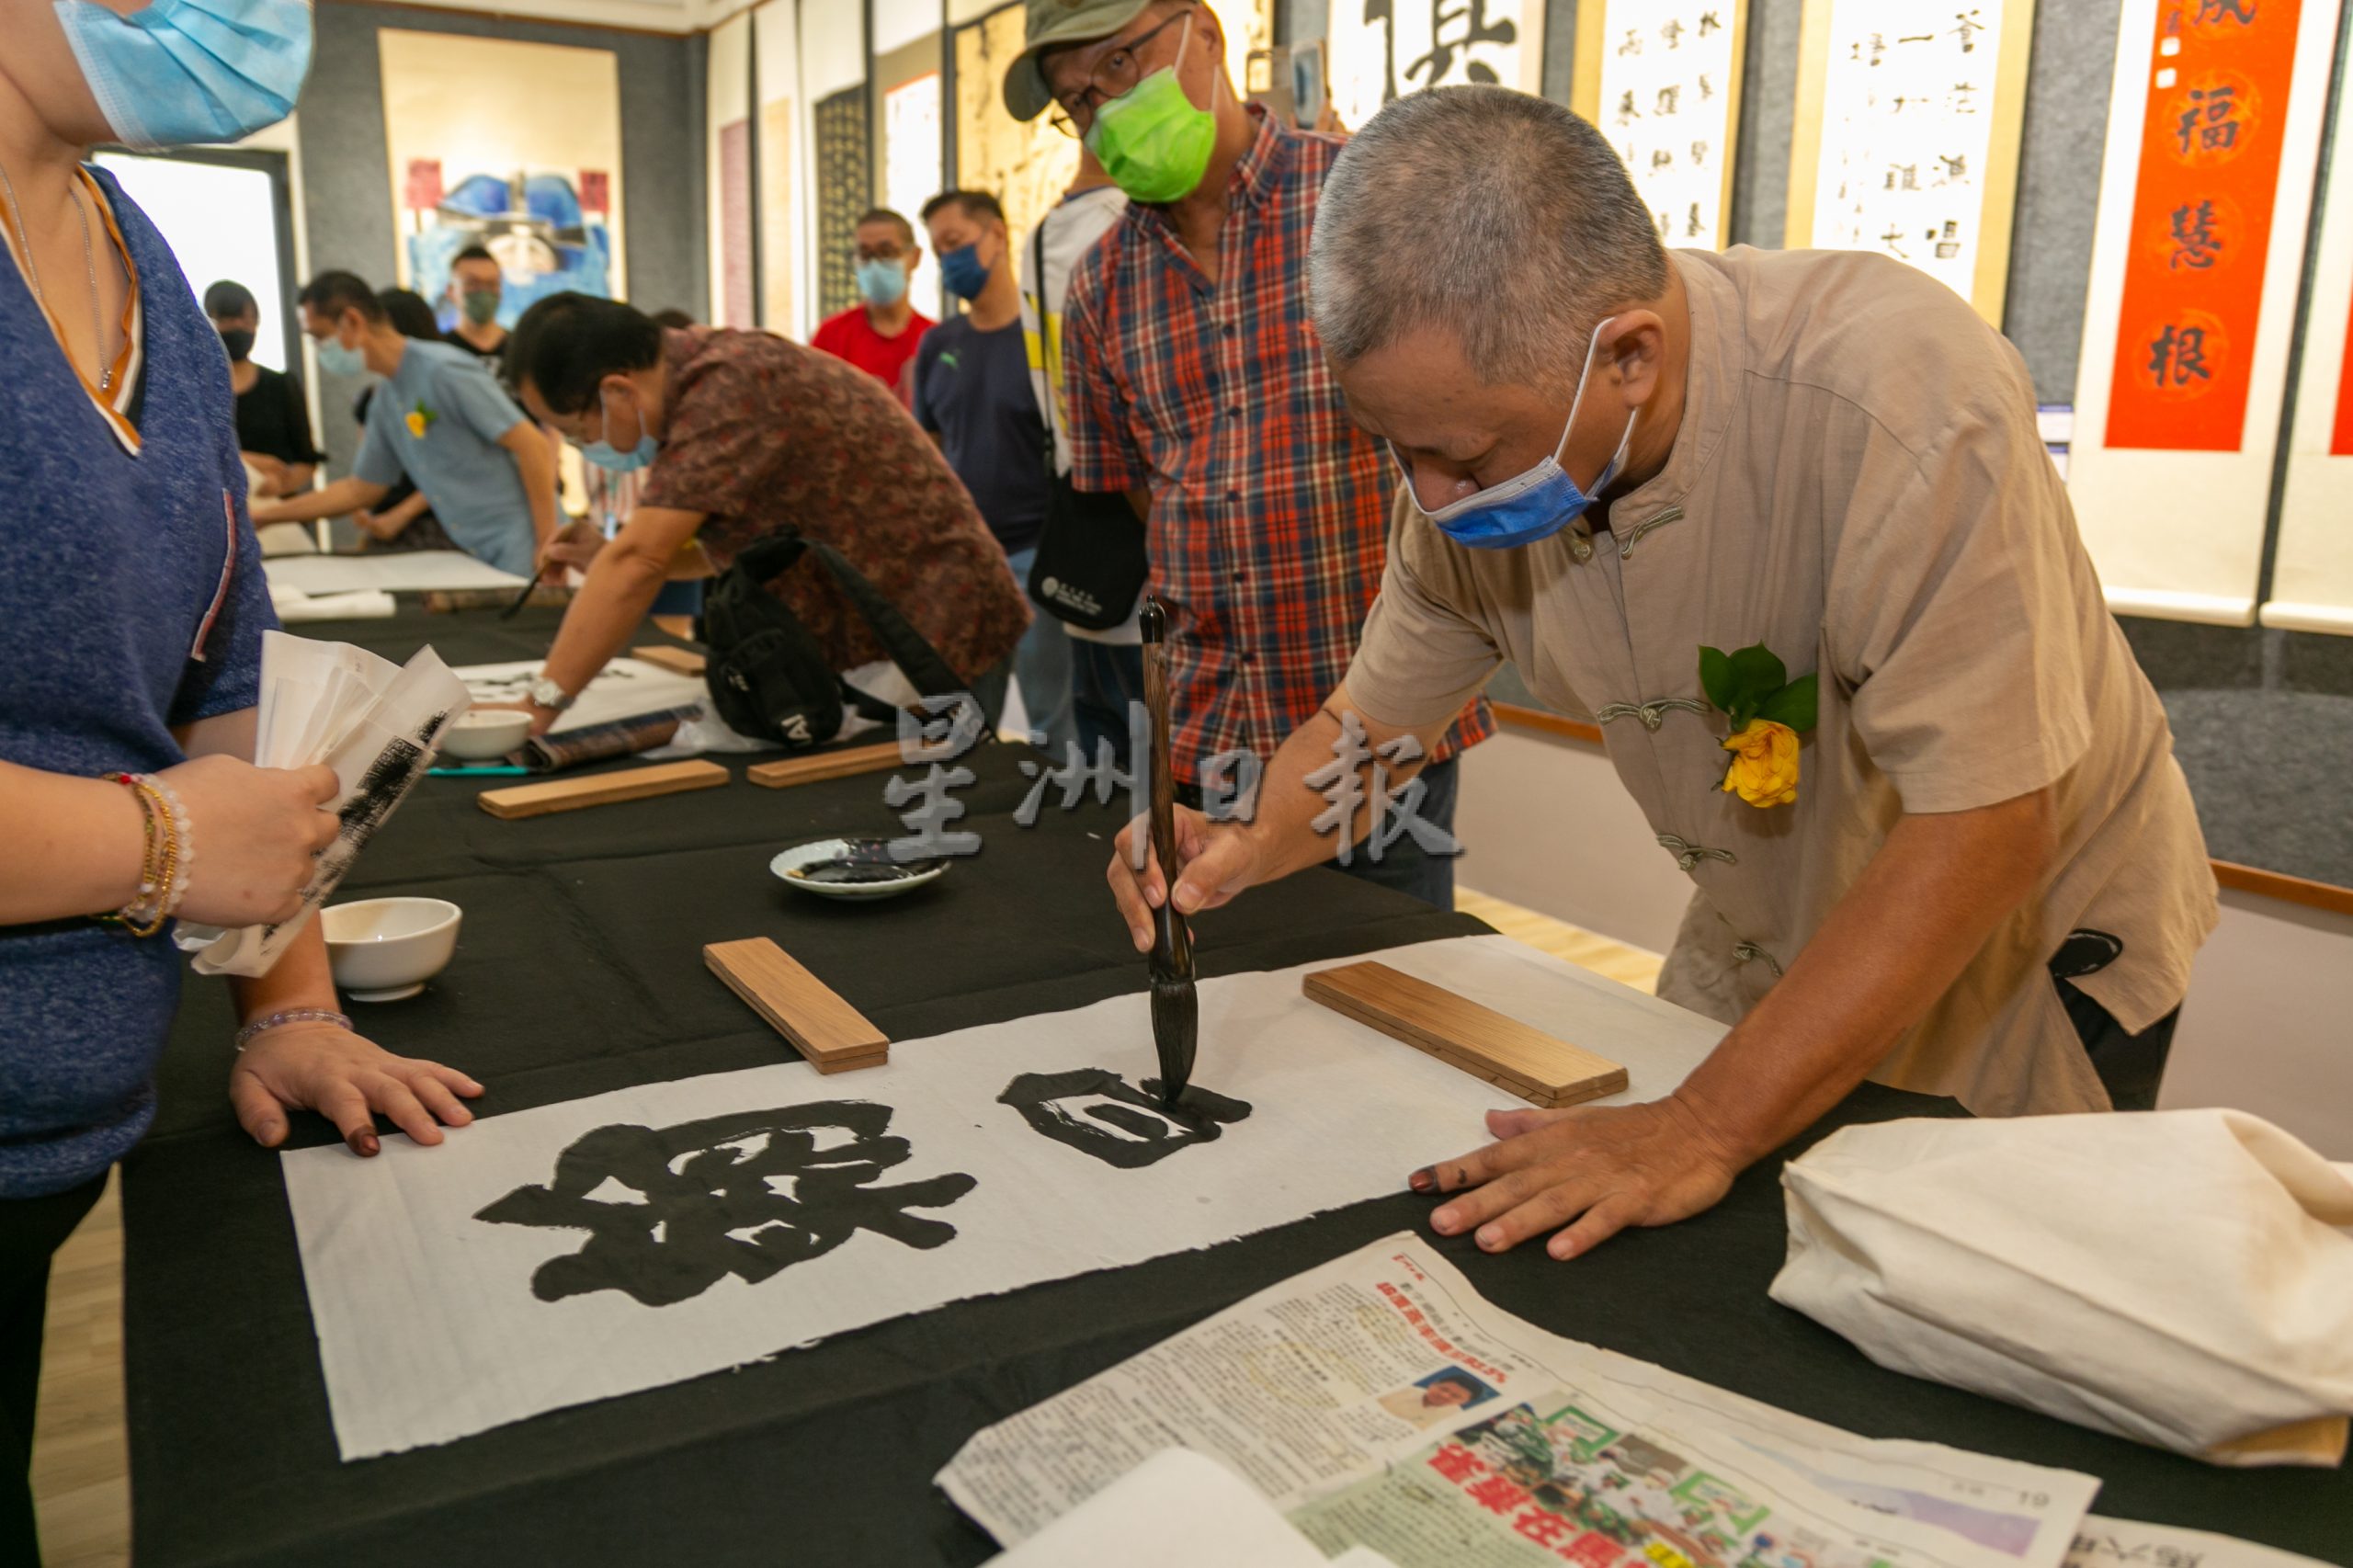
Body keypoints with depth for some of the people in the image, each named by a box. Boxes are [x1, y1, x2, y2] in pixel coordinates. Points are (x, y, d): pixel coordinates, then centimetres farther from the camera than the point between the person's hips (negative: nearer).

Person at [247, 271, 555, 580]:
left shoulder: (444, 370, -12)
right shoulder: (385, 402, 14)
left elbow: (533, 446, -15)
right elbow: (360, 490, 24)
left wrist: (548, 546, -19)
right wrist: (263, 514, 22)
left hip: (518, 553, -7)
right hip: (472, 555, 7)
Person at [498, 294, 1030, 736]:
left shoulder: (732, 384, -23)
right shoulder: (700, 380, 7)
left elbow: (639, 562, -27)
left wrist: (538, 707, -24)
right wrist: (601, 559, -1)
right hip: (860, 649, 9)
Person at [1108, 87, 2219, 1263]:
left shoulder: (1899, 396, -35)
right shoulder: (1476, 433, -17)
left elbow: (1983, 829, -35)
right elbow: (1374, 718, -4)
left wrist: (1707, 1127, -38)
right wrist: (1252, 846, -24)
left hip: (2032, 948, -4)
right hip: (1768, 944, 5)